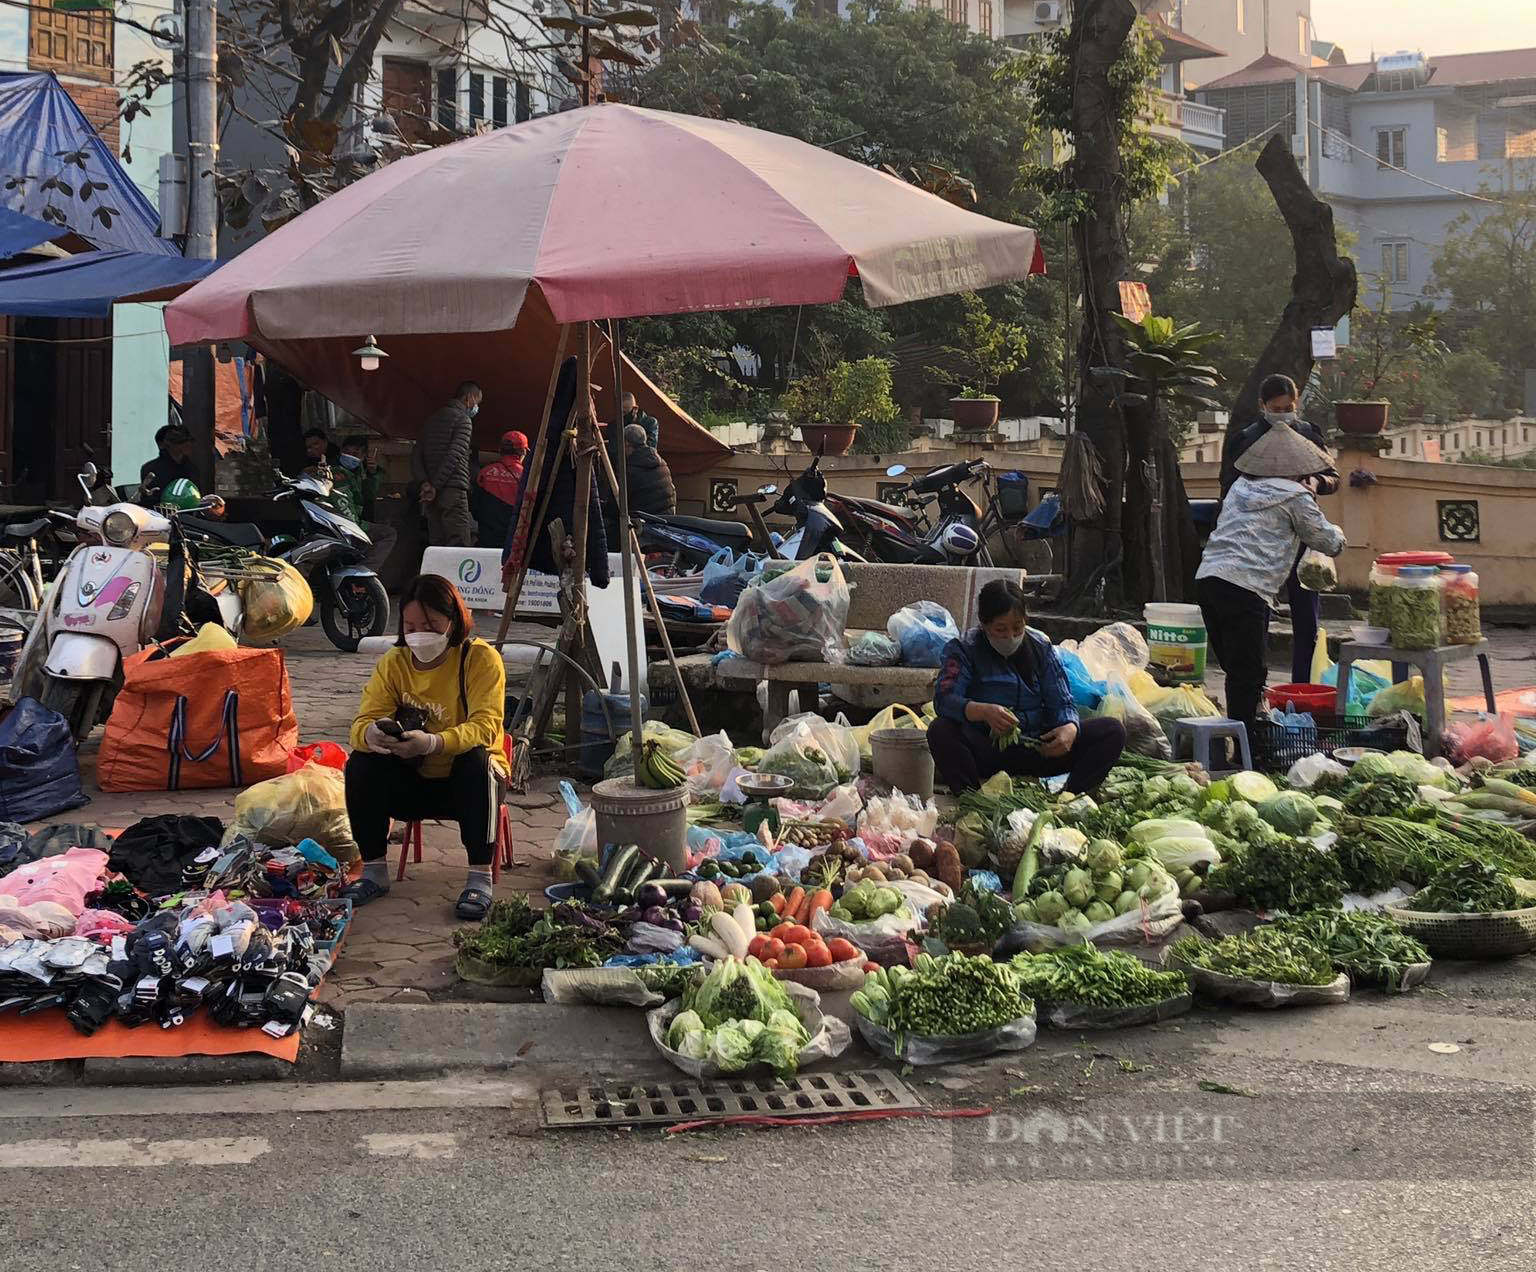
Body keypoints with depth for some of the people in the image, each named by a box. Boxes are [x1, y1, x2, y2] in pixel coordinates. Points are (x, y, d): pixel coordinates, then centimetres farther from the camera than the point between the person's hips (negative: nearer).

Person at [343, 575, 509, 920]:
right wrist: (371, 734, -41)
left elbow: (486, 726, -29)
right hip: (414, 782, 3)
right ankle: (373, 870, -10)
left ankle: (480, 877, -28)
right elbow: (362, 722, -13)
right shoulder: (393, 662, -4)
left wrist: (431, 743, -47)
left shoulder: (481, 659, -15)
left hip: (467, 783, -3)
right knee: (362, 762, -22)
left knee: (476, 760, -36)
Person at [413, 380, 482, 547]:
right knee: (461, 547, -12)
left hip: (431, 494, 8)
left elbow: (416, 455, 13)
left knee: (437, 545, 8)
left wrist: (424, 482, -1)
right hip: (453, 490, -8)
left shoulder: (432, 418, 20)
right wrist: (436, 486, -13)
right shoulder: (462, 419, -5)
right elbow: (454, 456, -16)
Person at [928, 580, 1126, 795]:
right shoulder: (964, 649, -2)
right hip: (987, 751, -3)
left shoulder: (1041, 648, 9)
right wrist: (984, 711, -39)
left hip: (1038, 751, 3)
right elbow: (944, 700, -18)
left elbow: (1061, 703, 4)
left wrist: (1070, 728, -22)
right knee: (940, 731, -34)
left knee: (1113, 730, -14)